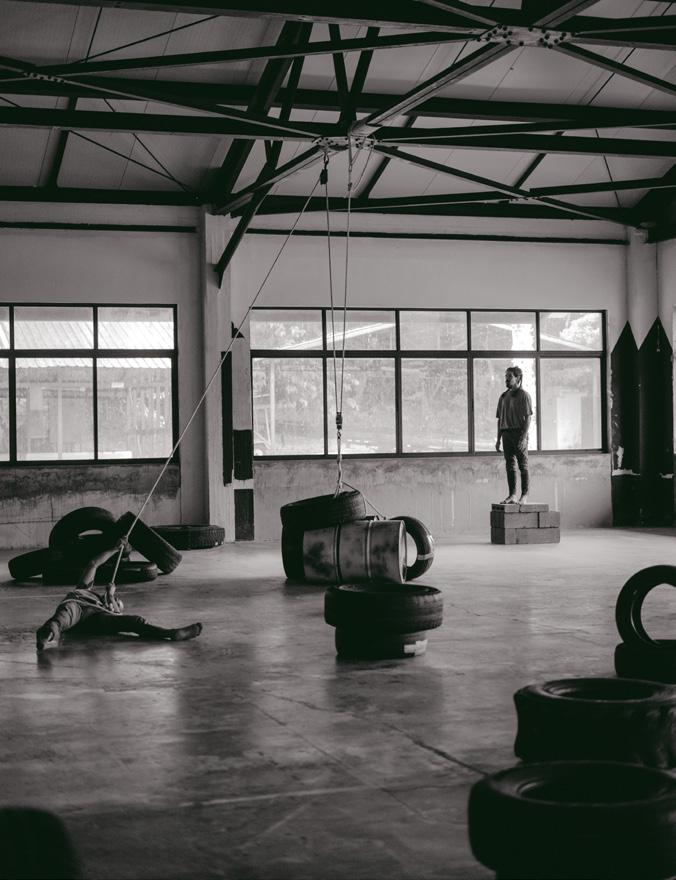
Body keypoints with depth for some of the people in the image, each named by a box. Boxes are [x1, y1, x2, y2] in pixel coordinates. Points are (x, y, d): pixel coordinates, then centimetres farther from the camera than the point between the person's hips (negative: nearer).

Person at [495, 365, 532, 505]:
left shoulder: (524, 395, -4)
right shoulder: (503, 396, 16)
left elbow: (527, 418, -10)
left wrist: (524, 437, -18)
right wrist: (498, 439, 13)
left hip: (519, 433, -6)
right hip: (506, 434, 6)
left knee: (523, 465, -2)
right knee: (510, 466, 6)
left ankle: (525, 496, 0)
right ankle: (512, 495, 8)